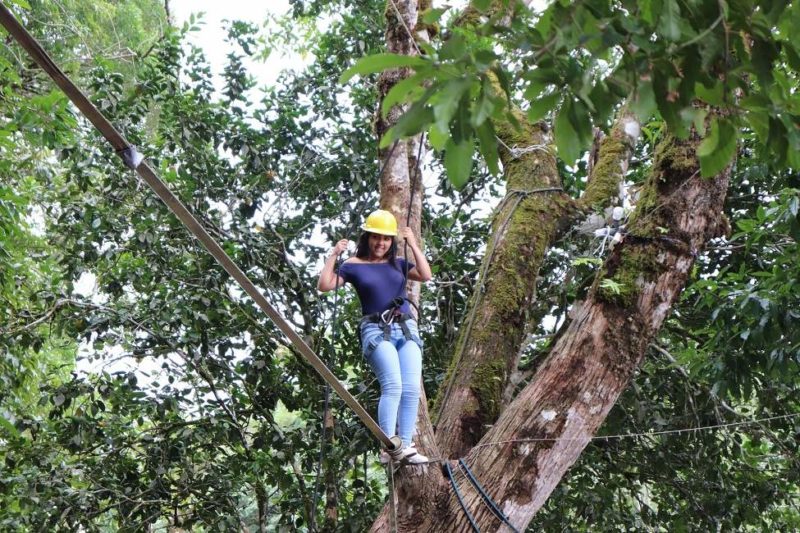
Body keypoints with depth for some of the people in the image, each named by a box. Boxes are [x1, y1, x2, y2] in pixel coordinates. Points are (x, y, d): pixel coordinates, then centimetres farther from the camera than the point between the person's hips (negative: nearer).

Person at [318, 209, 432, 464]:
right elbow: (324, 285, -3)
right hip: (376, 330, -4)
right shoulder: (354, 265, 7)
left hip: (406, 328, 4)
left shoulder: (398, 263, 17)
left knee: (411, 389, -8)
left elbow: (425, 275, 1)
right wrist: (333, 255, -7)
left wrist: (413, 245, -1)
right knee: (393, 385, -24)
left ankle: (405, 446, -3)